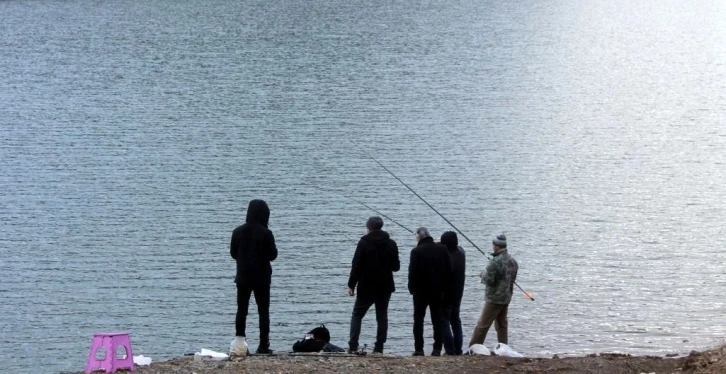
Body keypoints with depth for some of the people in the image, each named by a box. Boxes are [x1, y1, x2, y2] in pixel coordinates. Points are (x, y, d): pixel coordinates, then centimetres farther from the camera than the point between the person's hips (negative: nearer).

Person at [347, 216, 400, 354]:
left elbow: (356, 265, -12)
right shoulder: (391, 244, 2)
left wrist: (351, 285, -7)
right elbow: (396, 266, 8)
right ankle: (379, 347, 1)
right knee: (382, 316, 8)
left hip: (366, 287, -3)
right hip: (385, 287, 3)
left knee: (357, 315, 6)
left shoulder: (364, 243, -10)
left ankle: (353, 346, -5)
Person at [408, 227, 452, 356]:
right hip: (438, 291, 4)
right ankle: (437, 349, 5)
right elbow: (449, 271, 3)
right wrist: (444, 287, 9)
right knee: (437, 320, 9)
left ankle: (419, 349, -3)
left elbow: (413, 272, -13)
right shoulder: (442, 249, 1)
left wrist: (412, 288, 0)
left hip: (421, 291, -4)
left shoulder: (416, 251, -12)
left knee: (418, 319, 3)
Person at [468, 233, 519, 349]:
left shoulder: (495, 262, -21)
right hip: (507, 298, 8)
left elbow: (489, 280, -21)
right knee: (502, 324, 15)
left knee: (482, 325, -5)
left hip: (495, 298, -8)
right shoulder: (512, 261, 6)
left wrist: (483, 274, -1)